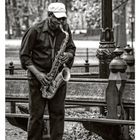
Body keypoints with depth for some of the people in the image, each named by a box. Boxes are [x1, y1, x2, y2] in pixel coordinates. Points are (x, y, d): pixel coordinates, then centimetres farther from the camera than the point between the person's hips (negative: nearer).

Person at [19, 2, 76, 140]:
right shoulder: (35, 30, -11)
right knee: (36, 114, 0)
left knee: (58, 113, 3)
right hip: (38, 78, -3)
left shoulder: (65, 29, 2)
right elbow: (24, 55, -7)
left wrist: (68, 55, -11)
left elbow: (71, 48, 14)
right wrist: (37, 74, -16)